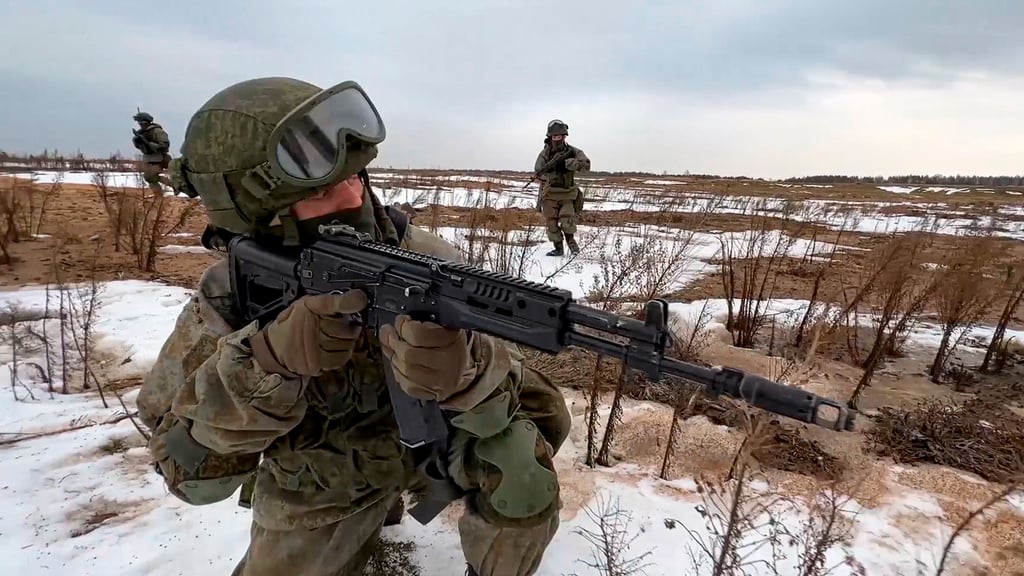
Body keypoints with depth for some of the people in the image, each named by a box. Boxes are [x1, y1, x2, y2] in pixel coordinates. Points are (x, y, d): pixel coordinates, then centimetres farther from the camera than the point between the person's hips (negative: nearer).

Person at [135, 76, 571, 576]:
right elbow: (191, 472, -23)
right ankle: (373, 514, 31)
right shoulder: (225, 302, -20)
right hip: (320, 486, 3)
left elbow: (536, 406, -27)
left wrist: (459, 370, -51)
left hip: (428, 437, -1)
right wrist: (269, 360, -41)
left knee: (521, 457, -26)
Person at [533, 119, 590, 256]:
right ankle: (558, 248, 18)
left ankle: (570, 239, 15)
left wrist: (566, 163, -29)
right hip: (549, 195, 1)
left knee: (567, 222, -13)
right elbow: (538, 172, -9)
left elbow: (586, 164, -16)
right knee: (551, 223, 3)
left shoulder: (573, 151, -2)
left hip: (567, 194, -1)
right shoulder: (545, 153, 0)